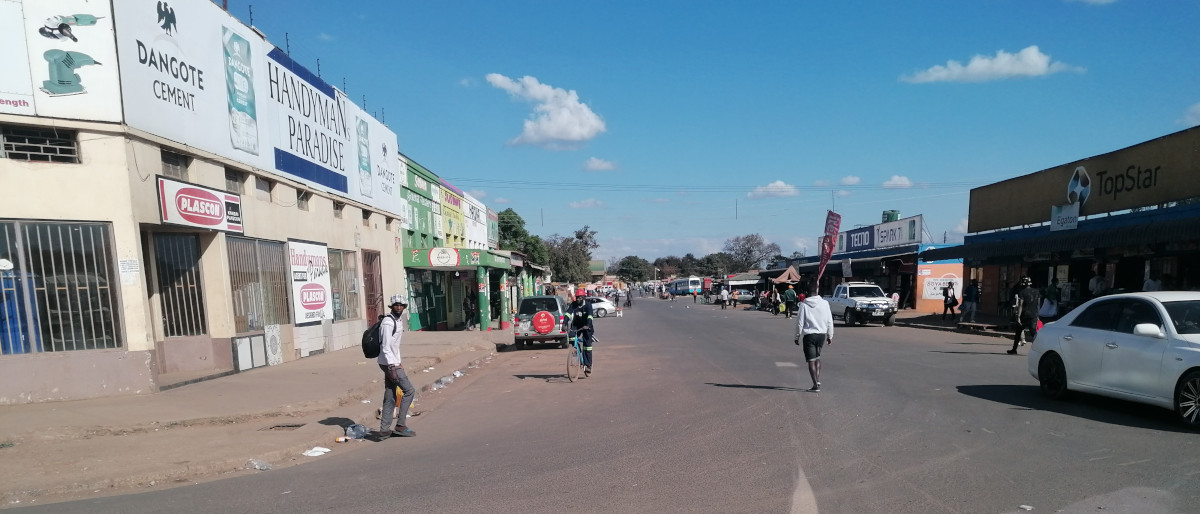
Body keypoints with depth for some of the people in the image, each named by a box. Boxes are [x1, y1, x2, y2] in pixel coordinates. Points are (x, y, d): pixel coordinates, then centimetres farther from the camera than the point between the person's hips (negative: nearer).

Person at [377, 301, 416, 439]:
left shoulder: (399, 320, 14)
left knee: (390, 397, 10)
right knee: (409, 390, -6)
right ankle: (400, 425, 1)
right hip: (389, 363, -9)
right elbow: (386, 347, -21)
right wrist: (392, 367, -25)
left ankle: (384, 430, 14)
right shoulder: (388, 322, -16)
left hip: (393, 363, 9)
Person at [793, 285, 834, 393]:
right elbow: (829, 321, 3)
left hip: (809, 335, -4)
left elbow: (800, 322, -6)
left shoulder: (804, 305, -8)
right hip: (822, 334, 4)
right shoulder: (824, 303, 0)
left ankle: (816, 385, -4)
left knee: (811, 360, 0)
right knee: (817, 358, 21)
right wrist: (830, 336, 13)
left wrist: (797, 337, 3)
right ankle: (818, 381, 15)